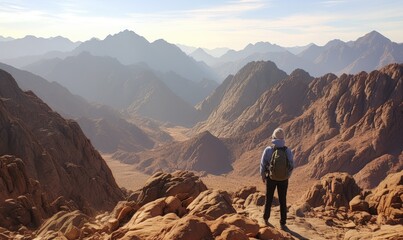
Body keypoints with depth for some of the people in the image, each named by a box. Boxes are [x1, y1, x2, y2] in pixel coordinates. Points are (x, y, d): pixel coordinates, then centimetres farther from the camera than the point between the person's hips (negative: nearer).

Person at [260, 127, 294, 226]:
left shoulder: (268, 150, -13)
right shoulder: (287, 150, -11)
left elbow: (263, 164, -7)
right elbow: (291, 166, -6)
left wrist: (263, 175, 9)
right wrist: (287, 175, 11)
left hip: (271, 178, 0)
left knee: (269, 198, 18)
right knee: (283, 200, 12)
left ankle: (266, 218, 32)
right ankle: (283, 222, 17)